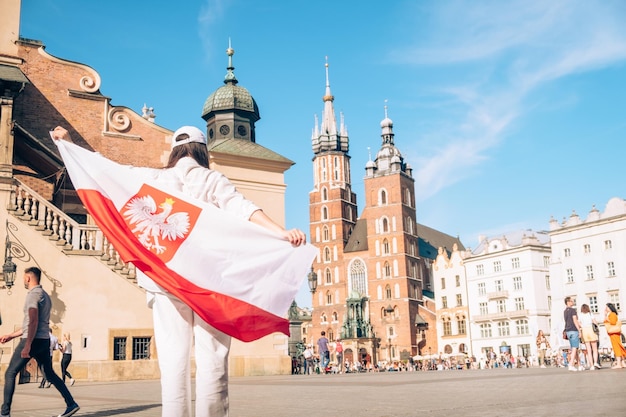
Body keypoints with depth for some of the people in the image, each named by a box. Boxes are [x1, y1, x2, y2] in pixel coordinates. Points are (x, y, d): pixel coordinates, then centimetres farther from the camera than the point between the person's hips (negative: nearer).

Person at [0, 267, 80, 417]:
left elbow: (33, 321, -20)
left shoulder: (33, 294, -9)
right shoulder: (45, 296, 20)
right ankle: (71, 404, 6)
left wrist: (27, 345, -24)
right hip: (44, 341, 9)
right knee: (50, 374, 12)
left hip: (33, 340, -9)